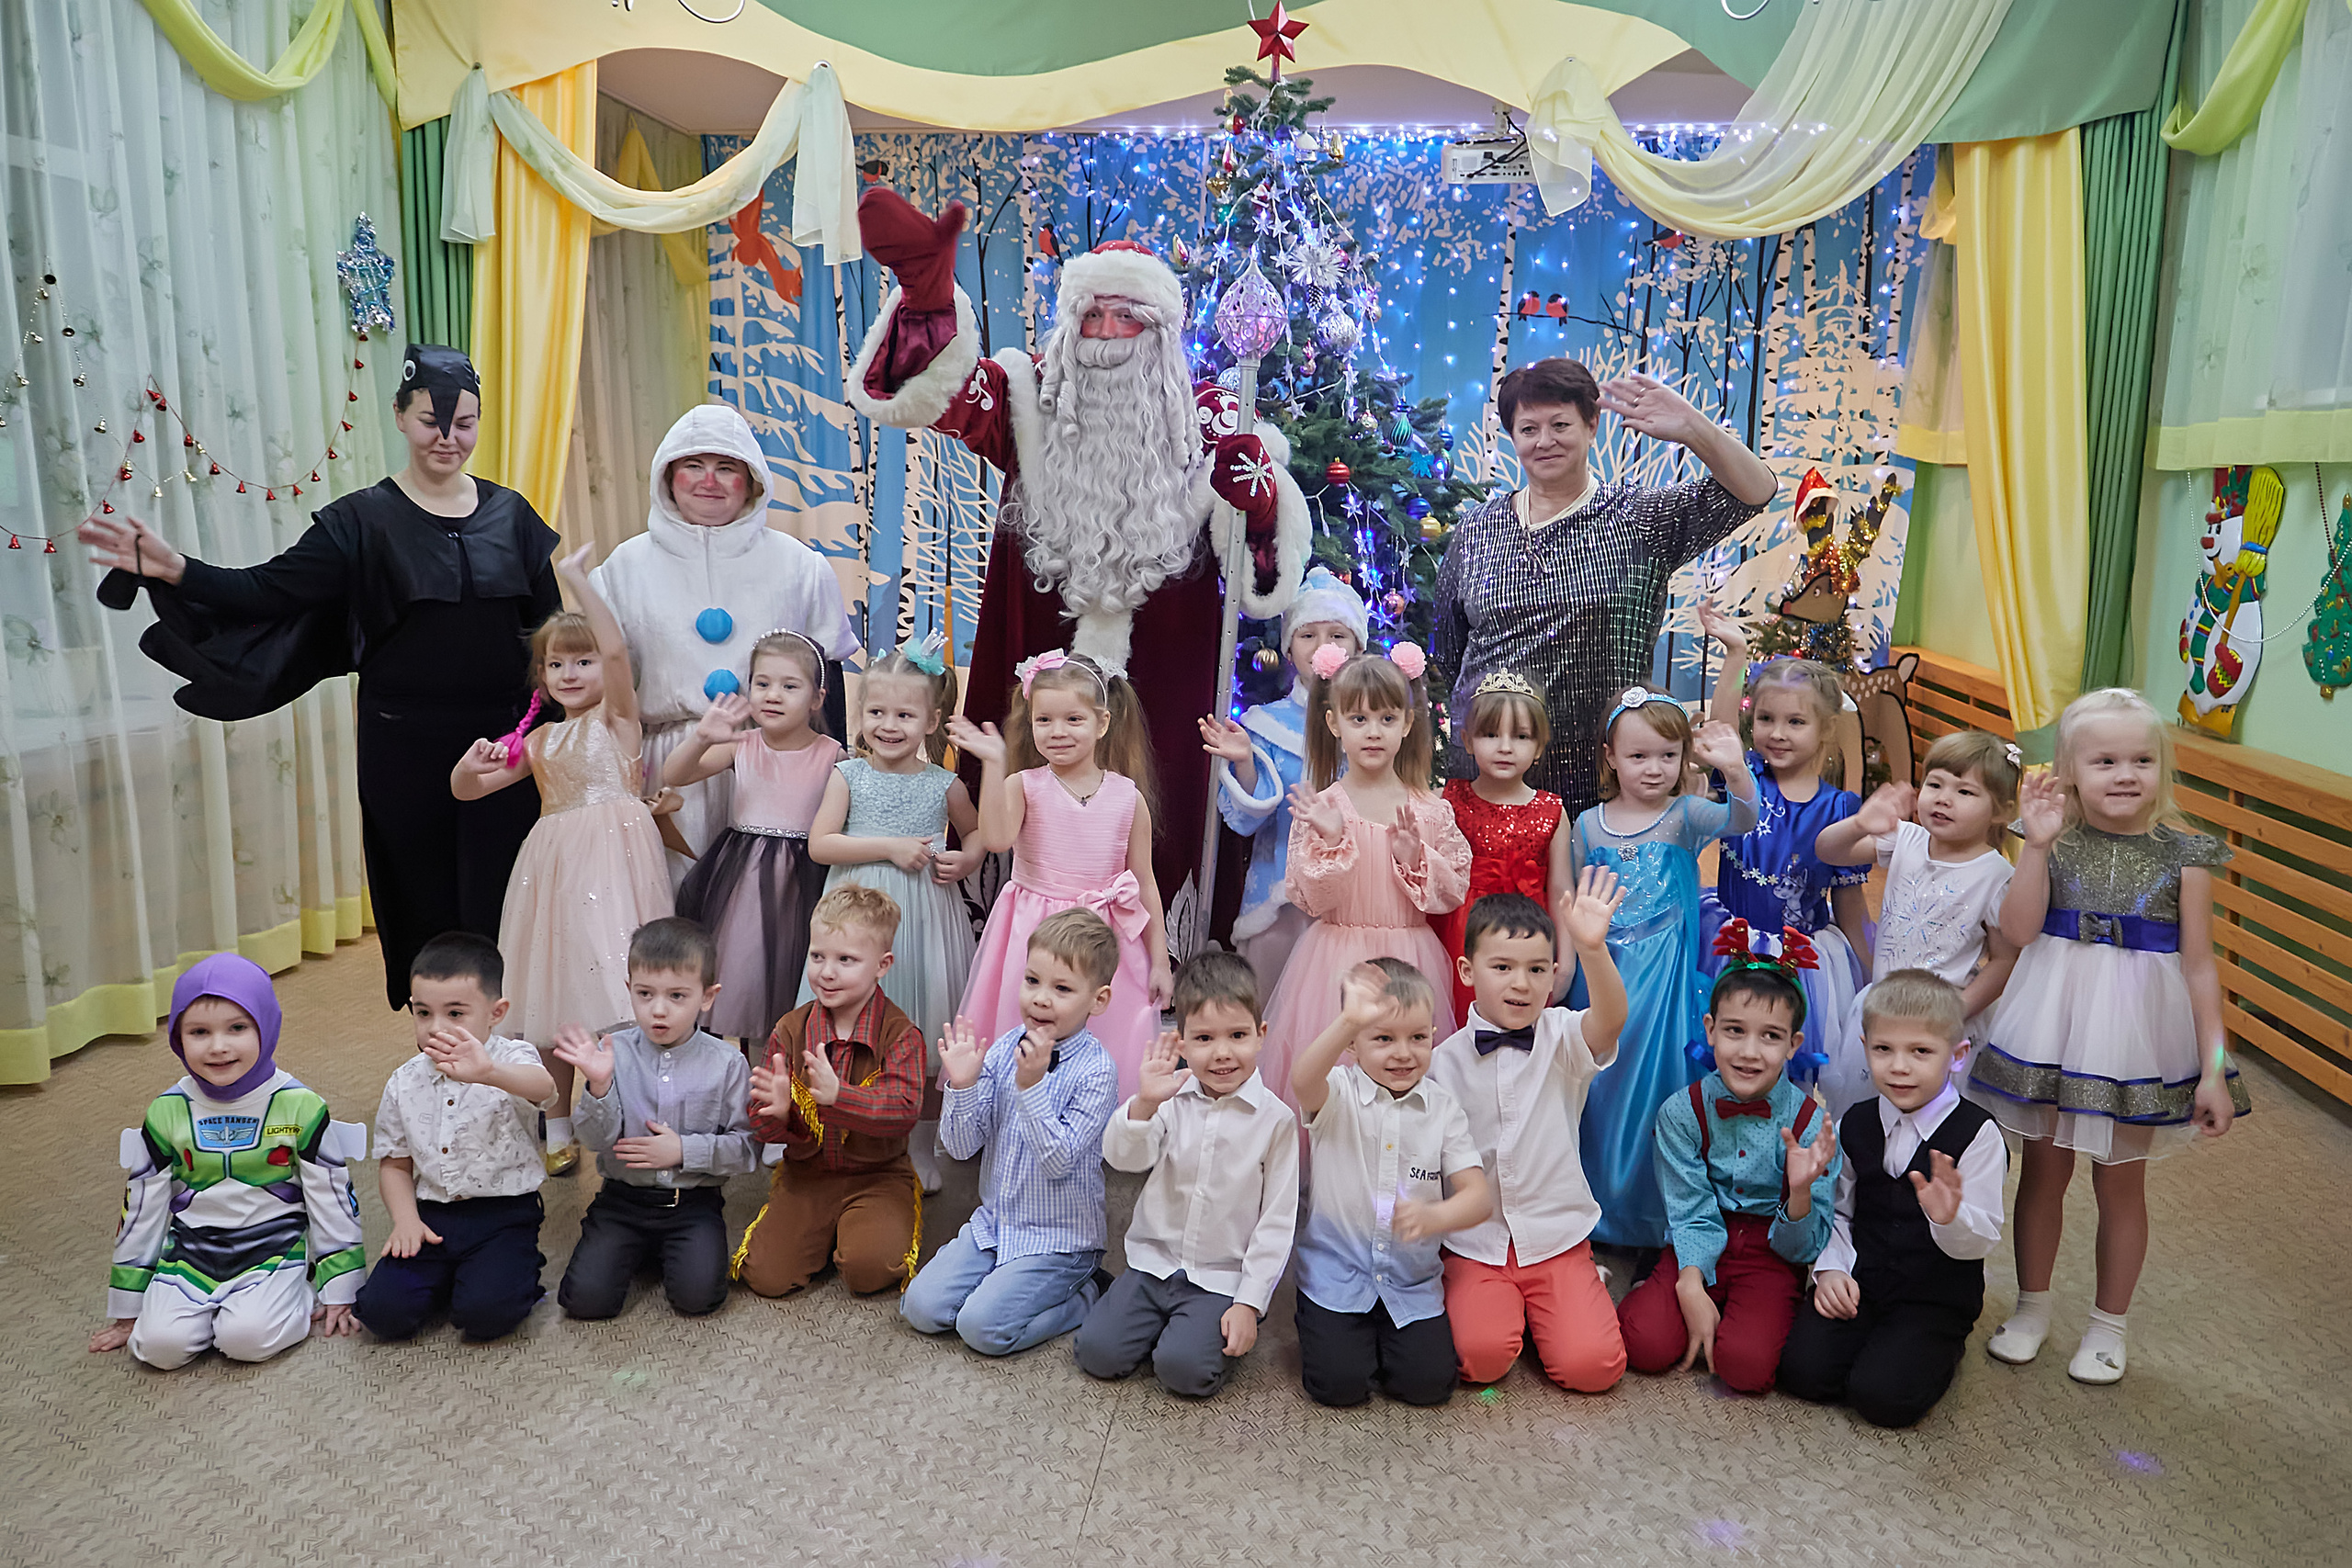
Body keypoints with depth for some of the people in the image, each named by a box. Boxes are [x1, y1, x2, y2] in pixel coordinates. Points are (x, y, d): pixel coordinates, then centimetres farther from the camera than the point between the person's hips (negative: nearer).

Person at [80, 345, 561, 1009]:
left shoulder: (509, 514, 7)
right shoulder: (362, 520, 1)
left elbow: (568, 608, 6)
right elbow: (268, 591, -6)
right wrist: (171, 569, -19)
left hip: (502, 738, 1)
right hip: (405, 748, -1)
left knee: (498, 911, 0)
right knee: (424, 906, 7)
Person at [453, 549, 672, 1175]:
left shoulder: (617, 715, 3)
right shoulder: (539, 741, 18)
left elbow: (616, 649, -15)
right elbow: (466, 789, 20)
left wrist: (577, 578, -13)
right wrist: (471, 764, -3)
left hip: (615, 853, -5)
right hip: (557, 862, 6)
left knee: (614, 978, -10)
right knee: (557, 997, 9)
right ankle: (558, 1126, 22)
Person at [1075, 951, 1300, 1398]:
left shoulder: (1275, 1119, -9)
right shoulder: (1173, 1099, -4)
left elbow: (1278, 1220, -6)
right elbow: (1122, 1157, -17)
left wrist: (1250, 1302, -10)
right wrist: (1144, 1103, -36)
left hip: (1223, 1279, -3)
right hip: (1154, 1261, 3)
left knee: (1184, 1369, -21)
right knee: (1097, 1351, -10)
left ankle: (1233, 1325, 8)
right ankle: (1162, 1321, 16)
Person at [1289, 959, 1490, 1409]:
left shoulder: (1442, 1107, -1)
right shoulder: (1337, 1094, -10)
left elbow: (1479, 1196, -7)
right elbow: (1303, 1081, -36)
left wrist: (1435, 1216, -31)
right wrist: (1348, 1021, -55)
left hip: (1413, 1279, 2)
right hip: (1336, 1272, -2)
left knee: (1428, 1382, -11)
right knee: (1338, 1383, -14)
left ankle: (1386, 1334, 19)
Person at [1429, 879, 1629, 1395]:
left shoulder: (1563, 1039, -3)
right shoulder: (1445, 1059, -1)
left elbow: (1610, 1019, -27)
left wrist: (1592, 949, -44)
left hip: (1558, 1238, 0)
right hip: (1474, 1243, 0)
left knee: (1591, 1364, -17)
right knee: (1481, 1354, -23)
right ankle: (1505, 1307, 11)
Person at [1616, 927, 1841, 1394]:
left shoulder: (1809, 1122, -11)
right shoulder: (1682, 1112, -9)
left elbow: (1802, 1248, -9)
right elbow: (1692, 1215, -7)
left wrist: (1801, 1191, -29)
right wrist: (1691, 1287, -23)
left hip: (1771, 1254, 0)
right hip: (1701, 1250, 1)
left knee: (1746, 1364, -26)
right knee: (1647, 1345, -23)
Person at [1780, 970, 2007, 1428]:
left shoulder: (1977, 1133, -10)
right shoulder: (1855, 1125, 4)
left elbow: (1983, 1240, -15)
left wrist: (1950, 1218, -37)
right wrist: (1831, 1268, -3)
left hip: (1937, 1297, -3)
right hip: (1858, 1283, 3)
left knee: (1882, 1396, -20)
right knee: (1804, 1370, -16)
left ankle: (1940, 1349, 10)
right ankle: (1874, 1336, 12)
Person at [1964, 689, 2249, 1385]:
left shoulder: (2182, 856, -6)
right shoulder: (2057, 841, -6)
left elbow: (2199, 966, -4)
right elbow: (2018, 930, -17)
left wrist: (2214, 1070, -6)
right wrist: (2038, 845, -24)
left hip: (2137, 1035, 0)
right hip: (2054, 1025, 1)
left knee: (2121, 1181, 12)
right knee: (2044, 1170, 13)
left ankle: (2108, 1325, 31)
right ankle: (2032, 1307, 33)